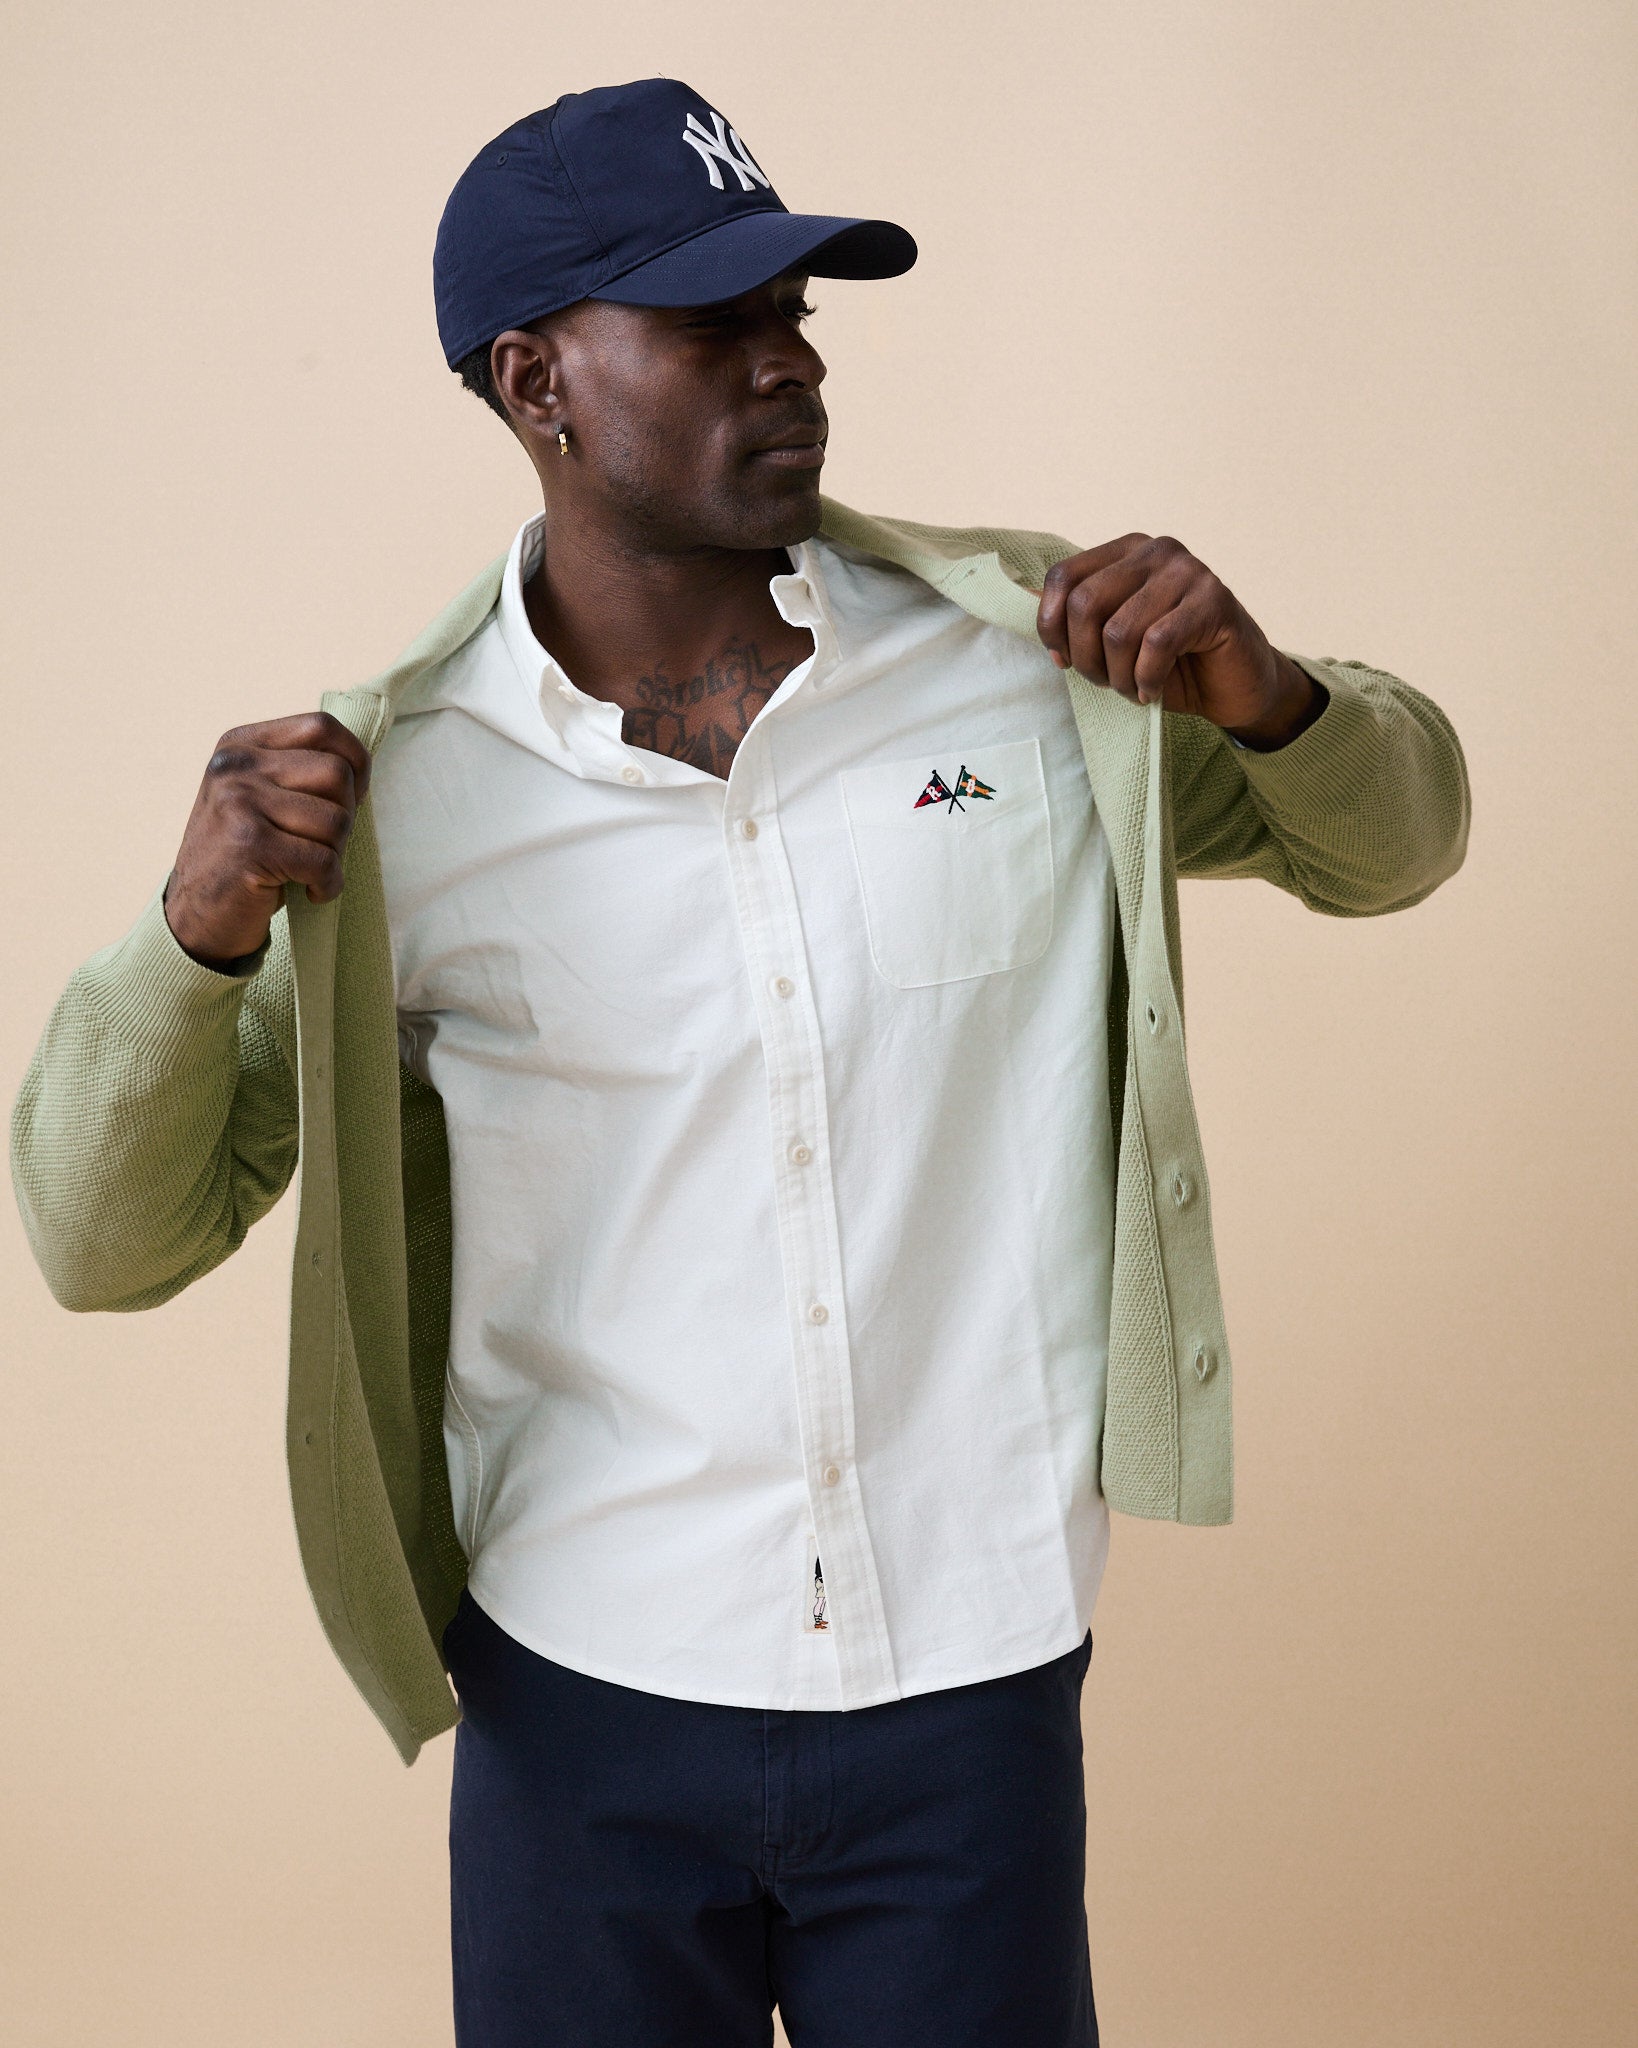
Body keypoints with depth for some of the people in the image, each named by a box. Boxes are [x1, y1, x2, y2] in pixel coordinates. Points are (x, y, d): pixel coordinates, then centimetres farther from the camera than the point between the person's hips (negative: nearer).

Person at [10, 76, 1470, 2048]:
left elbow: (1390, 838, 12)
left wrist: (1262, 689, -11)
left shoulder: (1030, 651, -2)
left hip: (972, 1700, 1)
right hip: (583, 1714, -1)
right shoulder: (385, 793, -7)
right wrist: (202, 923, -22)